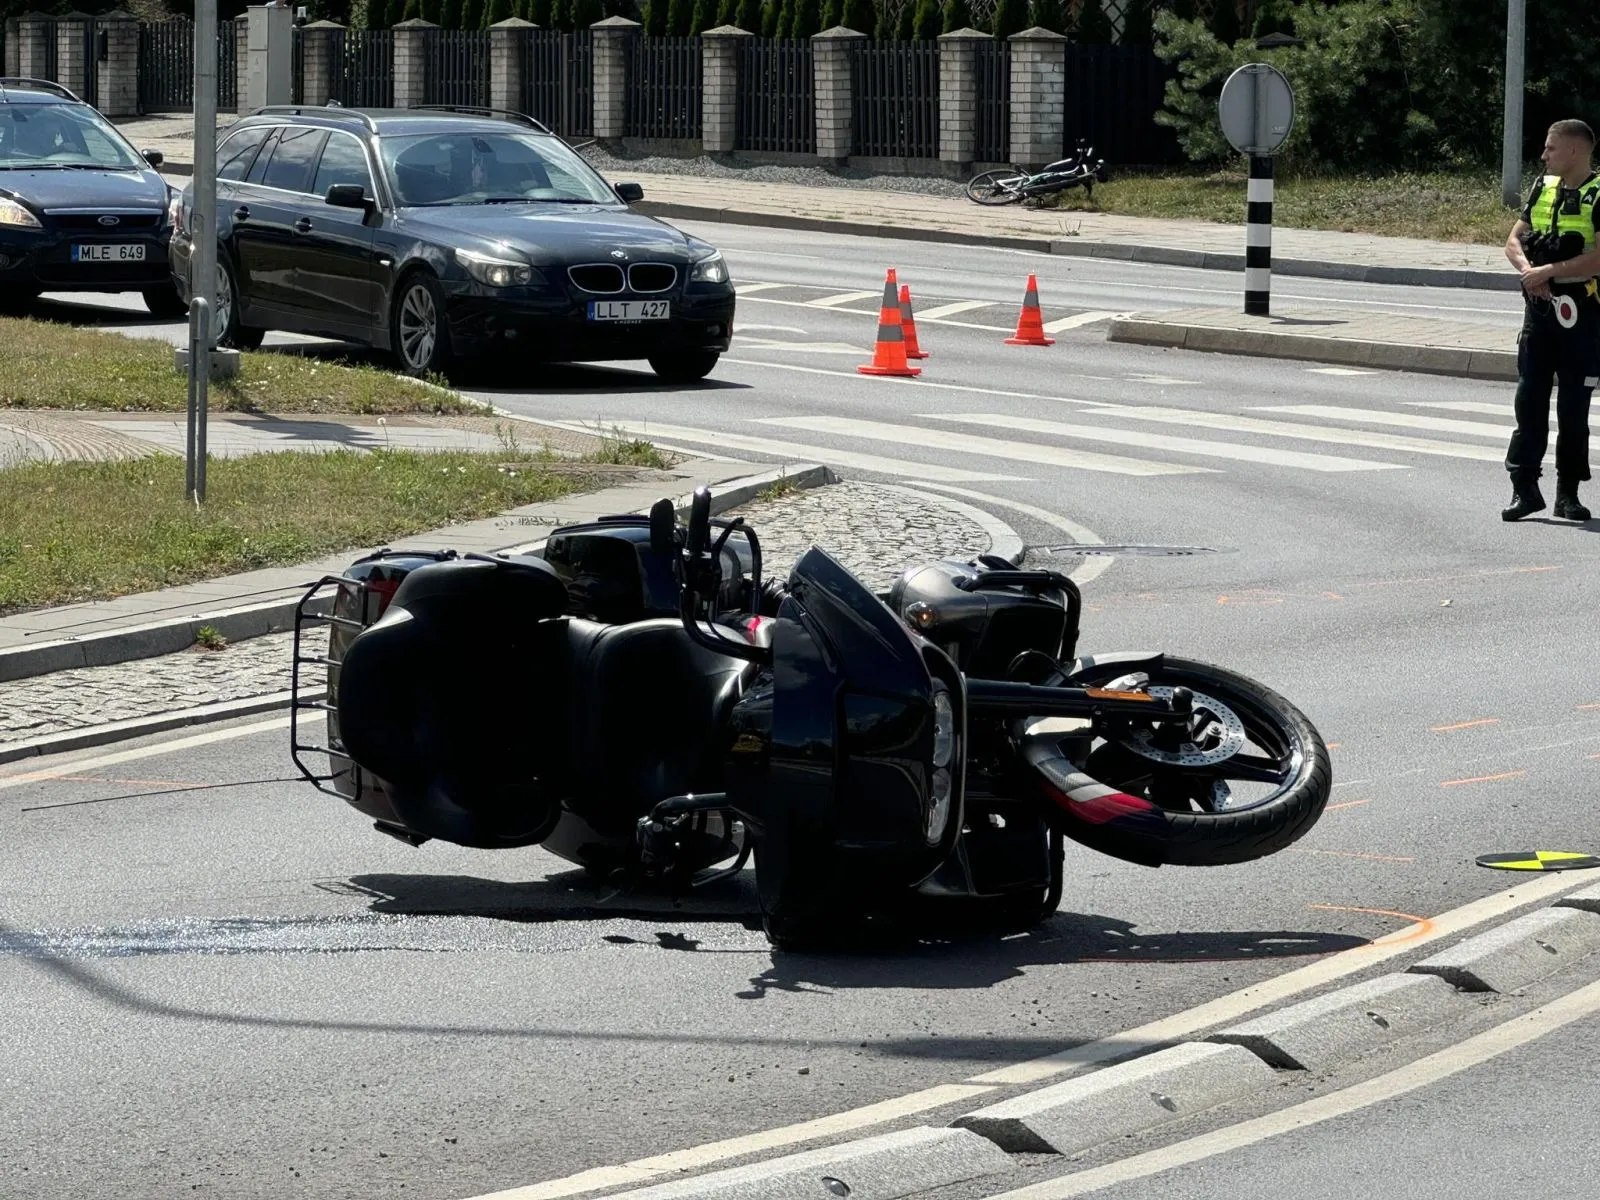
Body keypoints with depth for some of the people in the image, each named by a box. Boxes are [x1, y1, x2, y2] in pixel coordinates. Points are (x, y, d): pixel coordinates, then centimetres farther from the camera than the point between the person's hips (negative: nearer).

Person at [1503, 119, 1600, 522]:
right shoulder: (1543, 188, 11)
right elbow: (1514, 240, 10)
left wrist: (1550, 272, -18)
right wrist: (1528, 270, -10)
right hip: (1539, 308, 5)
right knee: (1530, 400, 1)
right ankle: (1525, 487, 3)